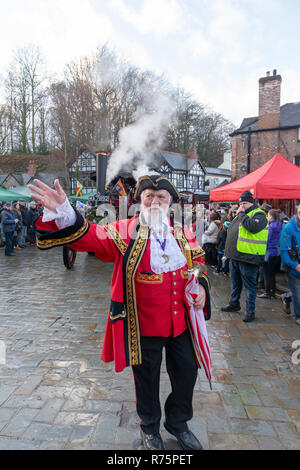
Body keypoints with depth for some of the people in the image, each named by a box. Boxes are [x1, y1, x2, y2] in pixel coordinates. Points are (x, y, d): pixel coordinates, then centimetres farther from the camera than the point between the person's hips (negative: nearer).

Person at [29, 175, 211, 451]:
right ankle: (150, 426, 47)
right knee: (147, 379, 17)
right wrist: (63, 213, -39)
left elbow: (197, 263, 14)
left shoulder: (182, 234, 2)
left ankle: (178, 422, 47)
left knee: (187, 372, 18)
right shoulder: (126, 232, -10)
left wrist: (201, 285, -6)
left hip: (181, 322, 4)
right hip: (144, 326, -3)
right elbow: (89, 237, -22)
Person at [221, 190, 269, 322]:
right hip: (235, 256, 9)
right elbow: (233, 230, 24)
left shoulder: (259, 214, -9)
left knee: (249, 285, 1)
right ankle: (234, 304, 36)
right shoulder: (241, 215, 16)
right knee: (235, 282, 20)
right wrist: (229, 251, 16)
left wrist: (242, 214, -17)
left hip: (248, 257, -9)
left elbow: (253, 227, -29)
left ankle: (250, 311, 10)